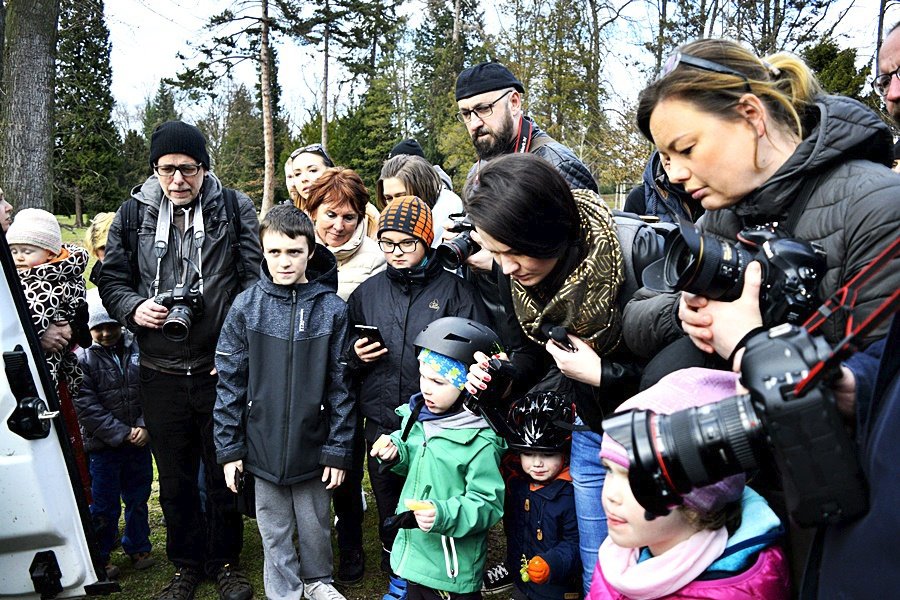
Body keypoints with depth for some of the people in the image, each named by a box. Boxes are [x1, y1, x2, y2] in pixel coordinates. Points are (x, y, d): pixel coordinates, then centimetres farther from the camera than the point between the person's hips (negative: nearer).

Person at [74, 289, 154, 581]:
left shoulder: (138, 349, -2)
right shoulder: (82, 359, -9)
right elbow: (87, 407, -13)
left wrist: (144, 426, -12)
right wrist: (122, 433, -16)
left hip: (139, 441, 3)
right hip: (102, 445, -3)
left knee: (138, 498, 17)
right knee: (104, 506, 8)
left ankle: (138, 548, 34)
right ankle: (101, 557, 26)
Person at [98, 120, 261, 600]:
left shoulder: (235, 209, -2)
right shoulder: (134, 213, 4)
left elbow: (255, 278, -6)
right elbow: (111, 278, 11)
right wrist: (134, 308, -10)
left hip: (221, 368, -2)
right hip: (160, 373, 3)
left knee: (225, 472, 11)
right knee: (174, 477, 16)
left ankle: (225, 561, 32)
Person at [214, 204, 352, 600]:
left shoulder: (332, 309, -9)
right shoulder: (246, 307, -6)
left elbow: (341, 385, -6)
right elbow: (229, 381, -2)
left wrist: (338, 449, -6)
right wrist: (229, 447, -3)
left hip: (313, 445, 0)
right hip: (263, 445, 1)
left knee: (315, 525, 18)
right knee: (274, 531, 15)